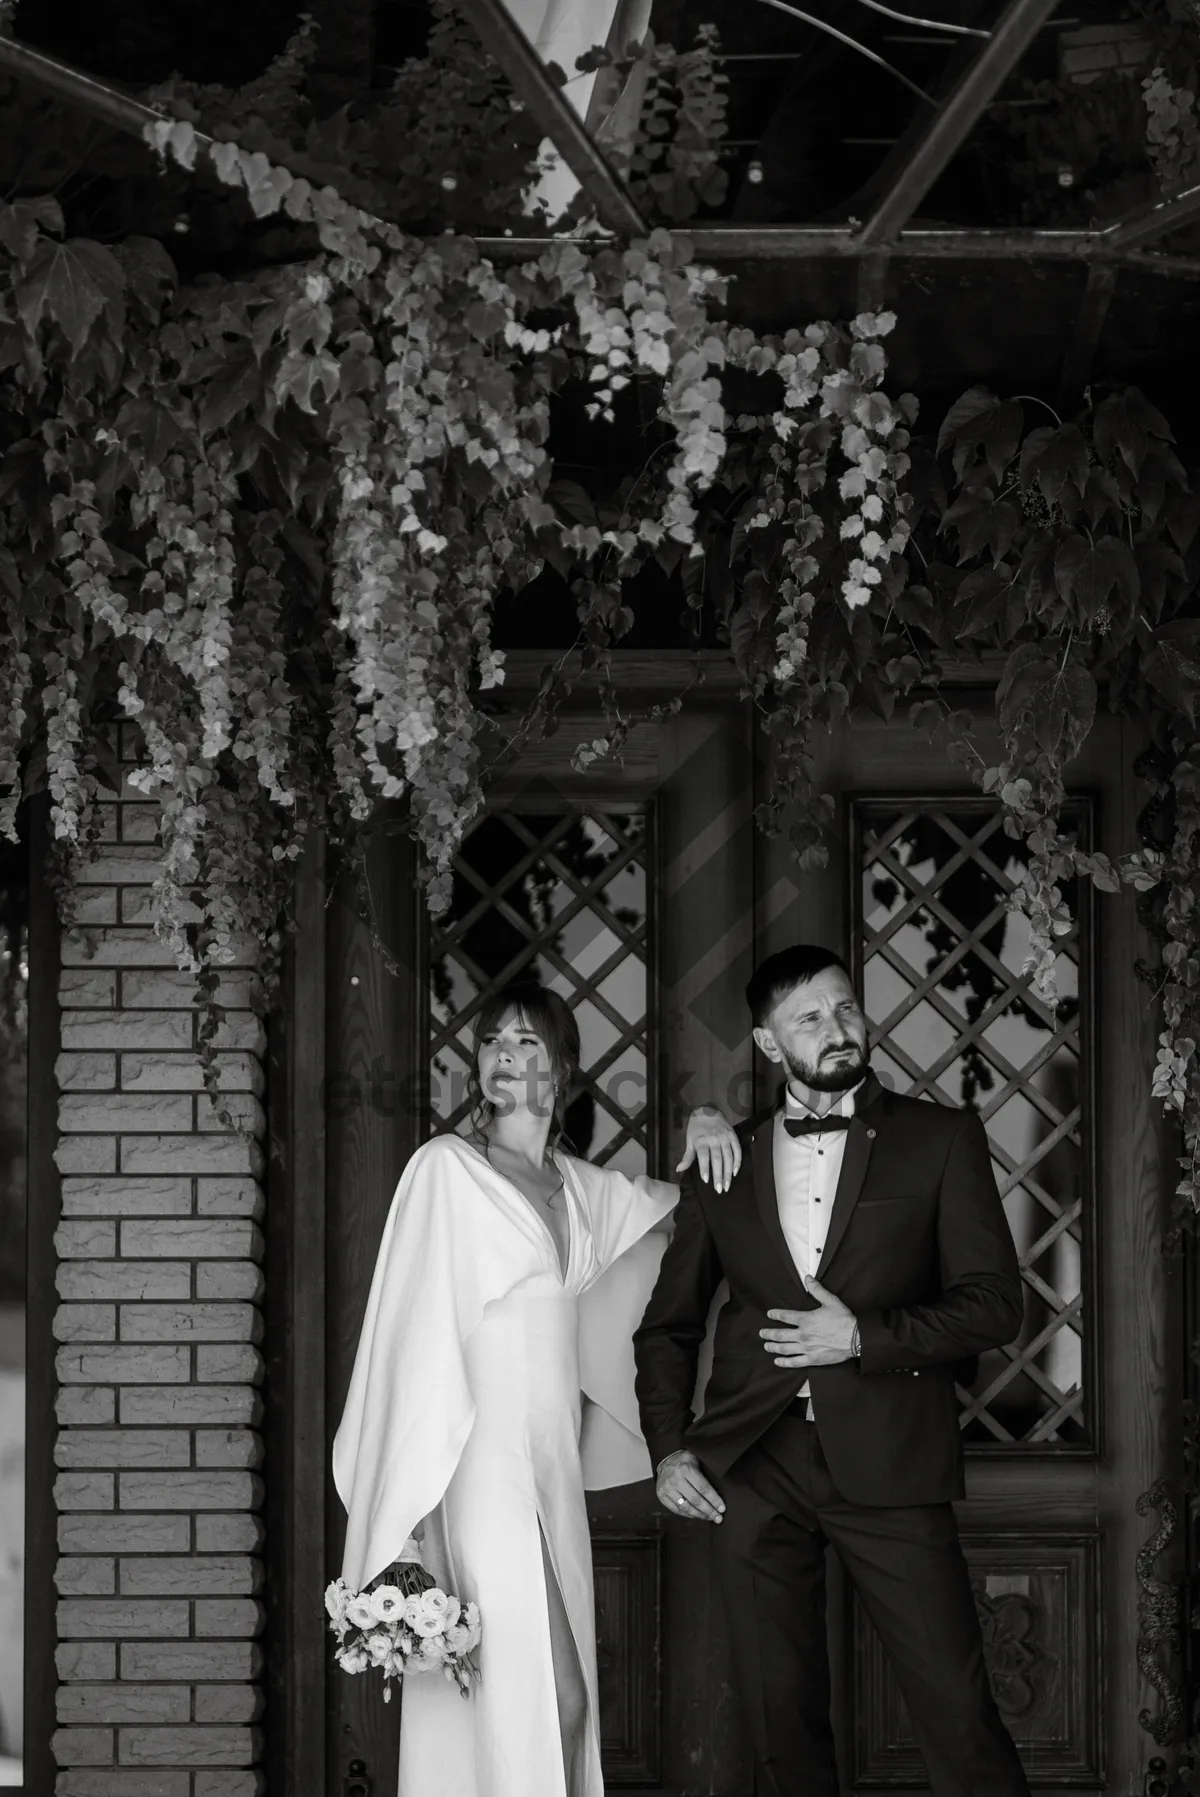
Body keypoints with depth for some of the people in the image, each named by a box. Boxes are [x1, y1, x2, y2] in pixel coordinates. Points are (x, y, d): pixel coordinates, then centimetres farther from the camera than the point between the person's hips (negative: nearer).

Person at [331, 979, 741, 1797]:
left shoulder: (578, 1185, 13)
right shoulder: (446, 1168, -5)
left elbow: (664, 1208, 31)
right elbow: (417, 1329, -9)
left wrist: (704, 1138, 9)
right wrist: (417, 1498, -14)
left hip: (554, 1466, 7)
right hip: (481, 1460, -7)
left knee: (562, 1698, 6)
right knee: (525, 1695, -10)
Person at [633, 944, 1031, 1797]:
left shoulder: (942, 1140, 5)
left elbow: (995, 1304, 0)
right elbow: (669, 1324, 19)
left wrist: (863, 1336, -11)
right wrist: (669, 1447, 5)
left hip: (887, 1464, -3)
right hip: (754, 1468, 3)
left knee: (958, 1710, -8)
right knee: (783, 1719, 6)